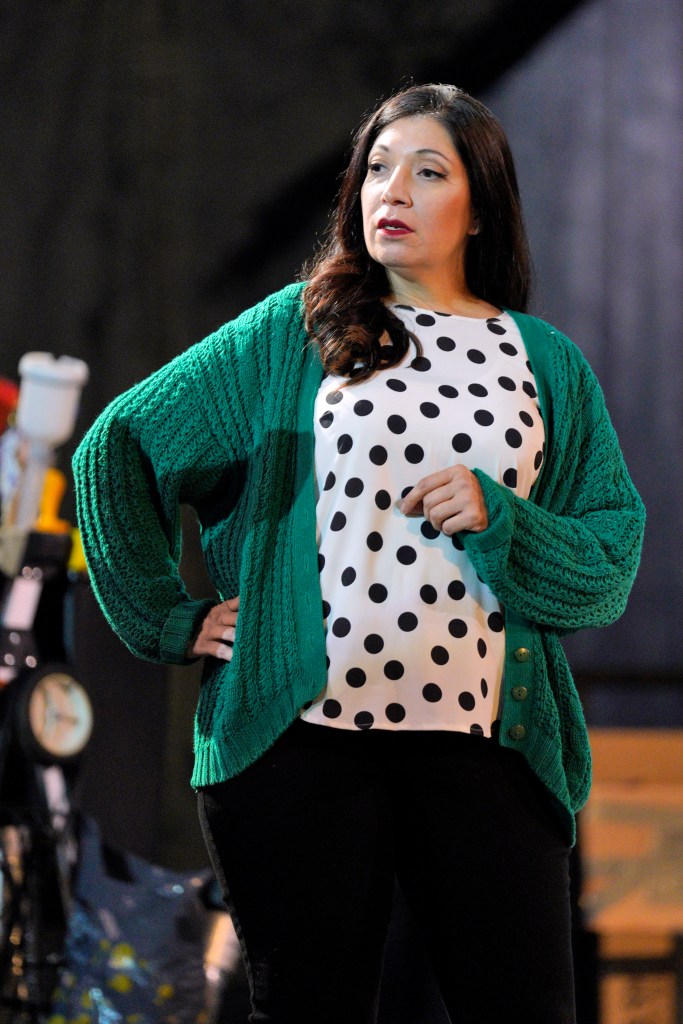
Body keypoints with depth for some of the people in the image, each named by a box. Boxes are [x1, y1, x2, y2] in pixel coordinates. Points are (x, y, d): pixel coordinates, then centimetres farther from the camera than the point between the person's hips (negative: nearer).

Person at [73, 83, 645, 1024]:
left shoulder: (548, 364, 12)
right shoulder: (292, 332, 8)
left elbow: (612, 565, 8)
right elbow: (116, 447, 10)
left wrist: (498, 518, -9)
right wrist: (167, 617, 4)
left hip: (486, 745, 1)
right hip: (302, 736, -1)